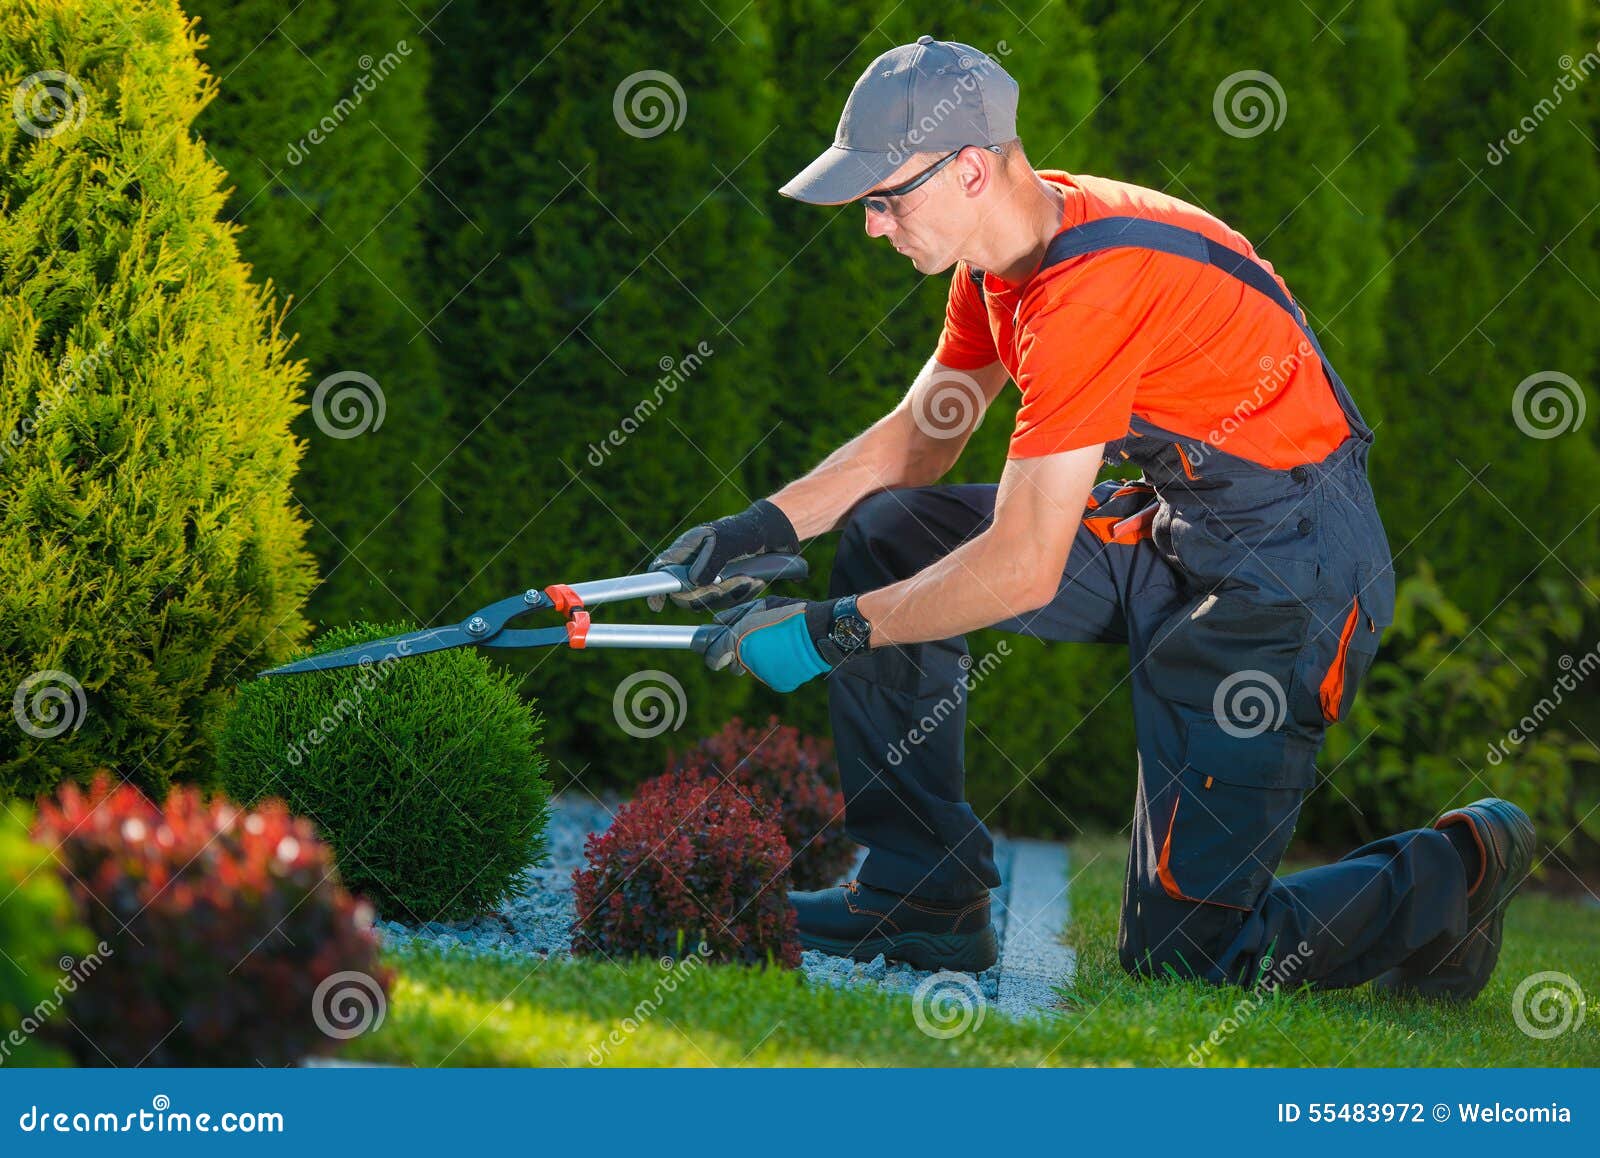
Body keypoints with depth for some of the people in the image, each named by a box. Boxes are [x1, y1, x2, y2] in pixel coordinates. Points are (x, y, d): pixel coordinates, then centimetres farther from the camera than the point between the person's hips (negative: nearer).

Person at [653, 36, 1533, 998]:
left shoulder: (1089, 290, -27)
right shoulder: (1005, 248, 2)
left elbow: (1022, 567, -25)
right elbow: (917, 437, 16)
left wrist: (826, 633, -18)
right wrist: (765, 528, 3)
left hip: (1292, 575, -10)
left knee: (1181, 949, -9)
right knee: (888, 537, 6)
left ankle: (1455, 875, 12)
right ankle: (923, 895, 11)